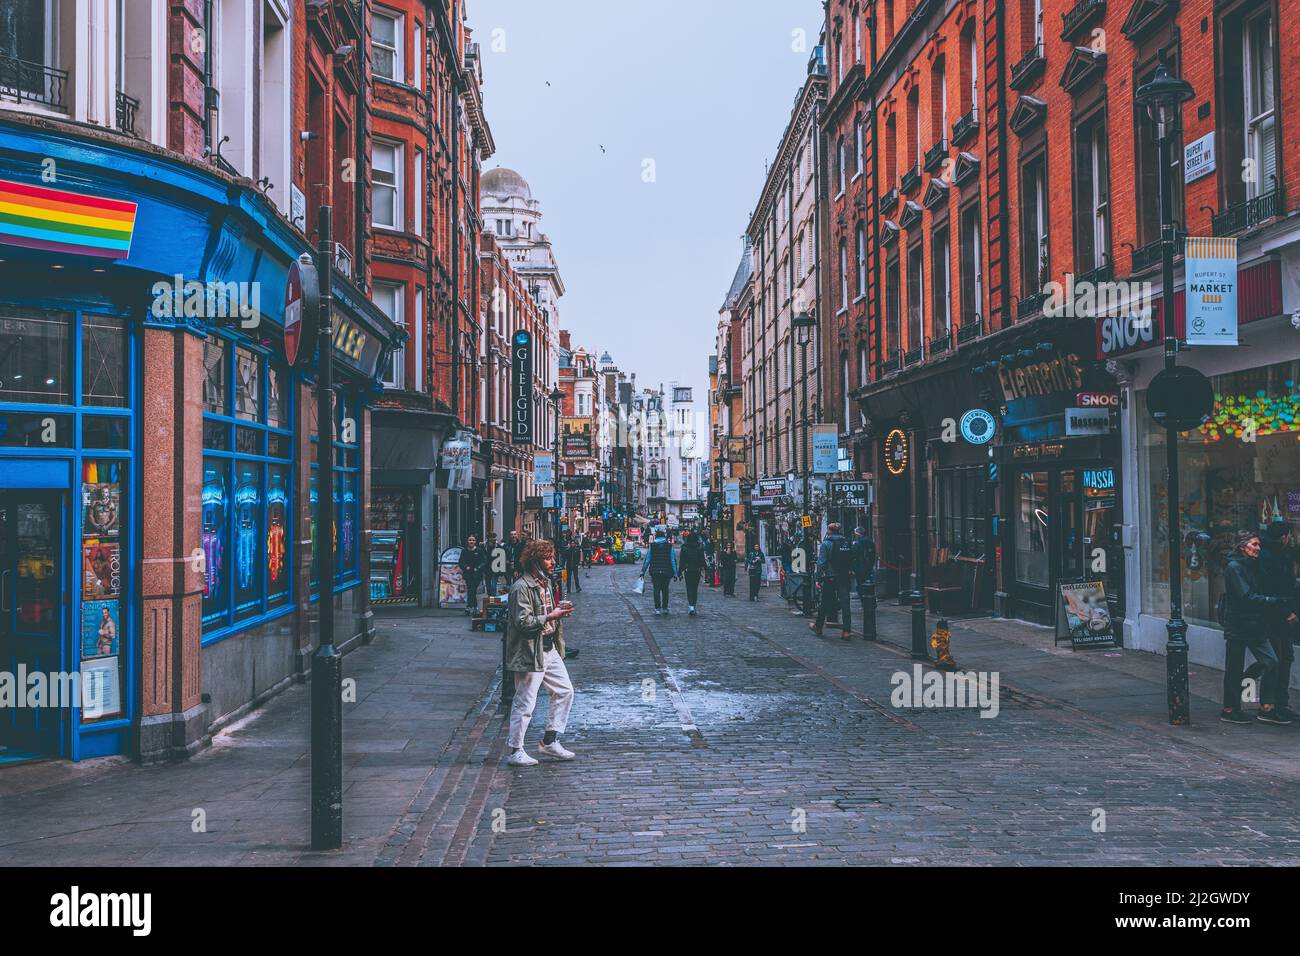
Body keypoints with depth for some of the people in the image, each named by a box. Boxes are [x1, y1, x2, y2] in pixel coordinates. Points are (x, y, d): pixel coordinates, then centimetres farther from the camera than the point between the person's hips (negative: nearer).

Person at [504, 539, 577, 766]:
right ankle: (515, 751, 10)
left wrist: (557, 608, 7)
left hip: (549, 649, 10)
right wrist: (550, 616, -21)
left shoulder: (544, 583, 13)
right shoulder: (522, 588, -18)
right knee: (525, 703, -2)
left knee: (564, 691, 11)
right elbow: (523, 622, -24)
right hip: (530, 653, -10)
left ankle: (549, 741, 21)